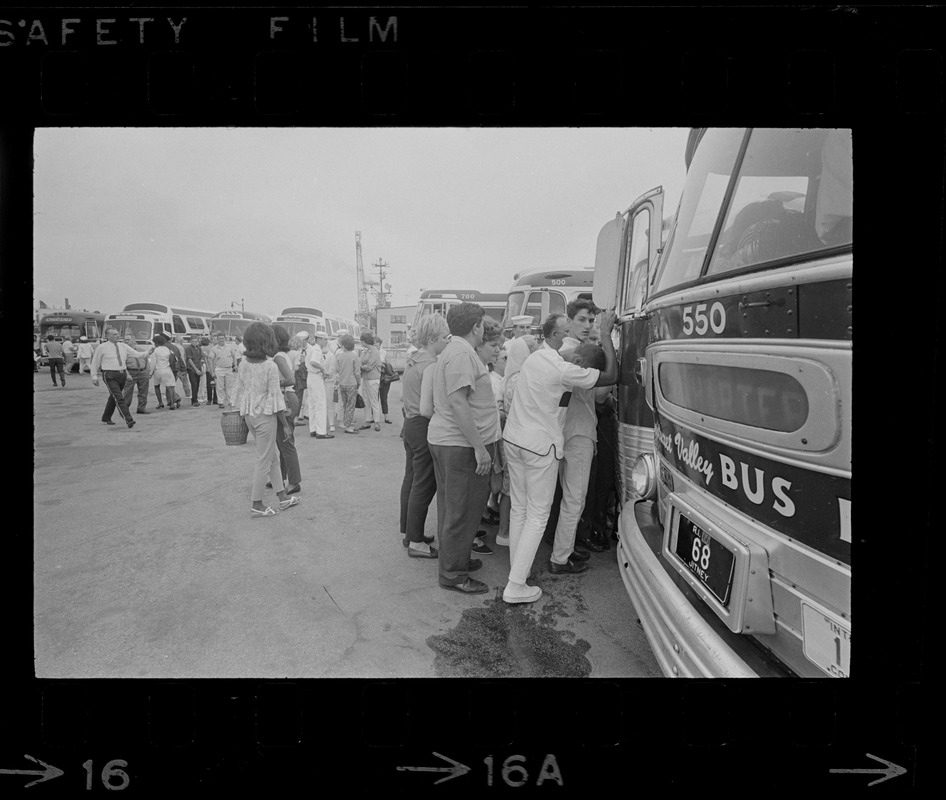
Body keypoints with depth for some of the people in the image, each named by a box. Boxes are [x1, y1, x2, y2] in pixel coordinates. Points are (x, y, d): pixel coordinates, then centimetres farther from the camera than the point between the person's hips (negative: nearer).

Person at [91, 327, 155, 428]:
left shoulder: (123, 346, 8)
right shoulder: (102, 348, -3)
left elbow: (137, 354, 3)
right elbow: (95, 363, 3)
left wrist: (147, 353, -15)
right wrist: (94, 376, 0)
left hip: (122, 374, 5)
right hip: (110, 376, -5)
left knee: (113, 397, 18)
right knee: (119, 398, -15)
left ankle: (106, 418, 36)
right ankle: (129, 420, -22)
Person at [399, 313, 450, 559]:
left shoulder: (412, 361, 10)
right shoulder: (431, 365, -20)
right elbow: (426, 409, -24)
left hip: (410, 424, 10)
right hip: (424, 428, -10)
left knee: (411, 479, 18)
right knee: (424, 485, -1)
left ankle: (407, 532, 31)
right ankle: (416, 542, 7)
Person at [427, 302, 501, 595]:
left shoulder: (451, 351, 16)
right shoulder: (462, 354, -17)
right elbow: (458, 403, -24)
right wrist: (479, 447, -23)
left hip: (442, 439, 11)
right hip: (461, 445, -11)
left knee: (451, 506, 18)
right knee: (462, 510, -2)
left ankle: (455, 558, 31)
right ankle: (453, 573, 7)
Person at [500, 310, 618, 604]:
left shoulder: (534, 357, 5)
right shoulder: (562, 370, -19)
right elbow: (611, 376, -14)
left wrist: (581, 356, 10)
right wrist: (606, 335, -8)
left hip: (513, 439, 8)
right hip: (540, 447, -8)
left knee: (518, 508, 16)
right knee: (537, 515, 1)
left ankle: (517, 568, 25)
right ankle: (516, 586, 1)